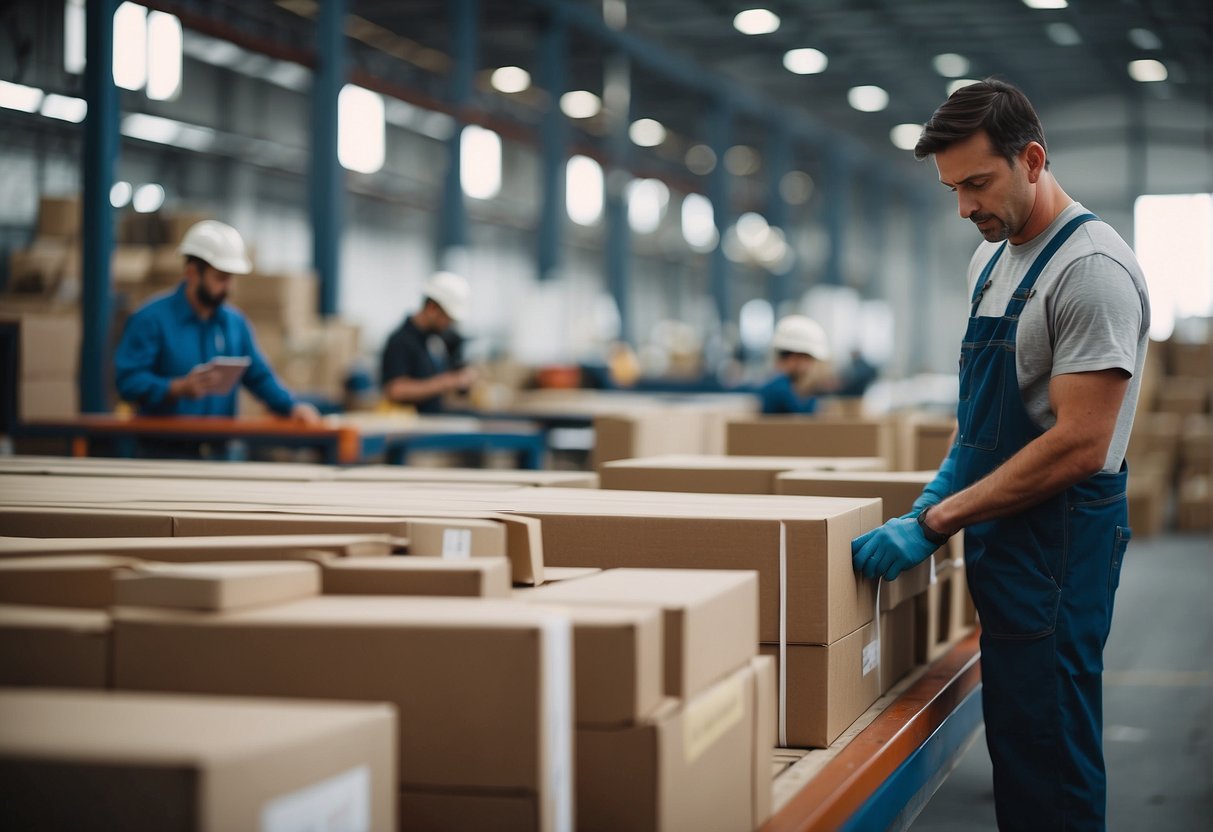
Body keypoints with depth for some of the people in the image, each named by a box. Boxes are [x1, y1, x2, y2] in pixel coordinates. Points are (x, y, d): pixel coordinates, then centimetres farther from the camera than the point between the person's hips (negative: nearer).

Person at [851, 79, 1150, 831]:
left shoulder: (1091, 268, -18)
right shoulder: (994, 259, 12)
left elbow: (1078, 445, -23)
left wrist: (935, 524, -22)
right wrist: (944, 488, 8)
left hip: (1059, 538, -9)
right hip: (1005, 530, 9)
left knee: (1045, 751, -6)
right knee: (1015, 741, 15)